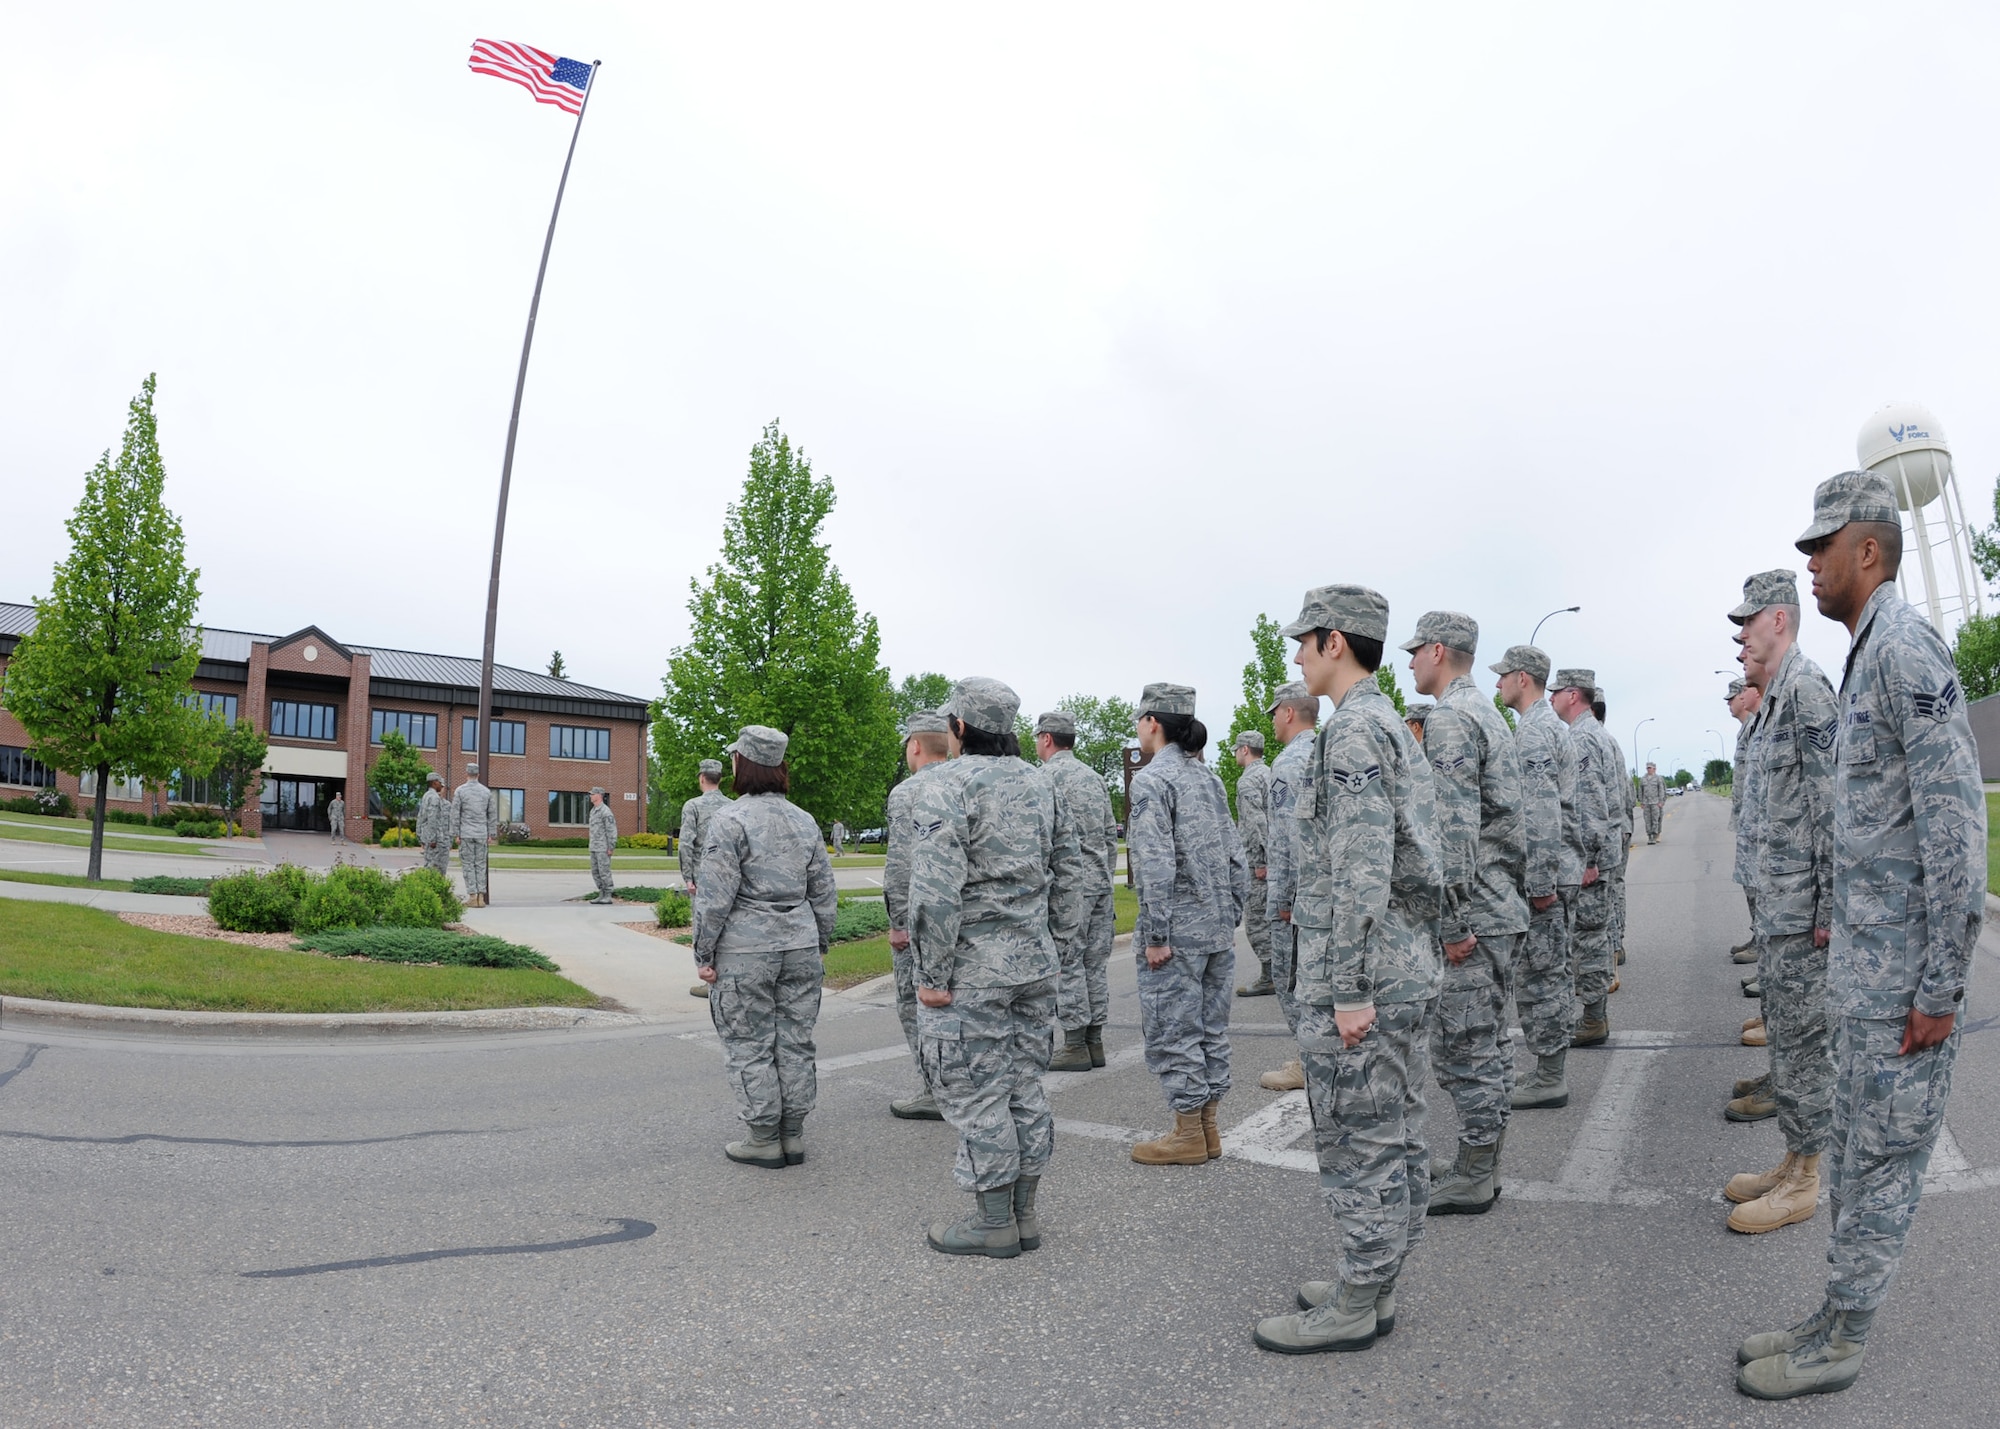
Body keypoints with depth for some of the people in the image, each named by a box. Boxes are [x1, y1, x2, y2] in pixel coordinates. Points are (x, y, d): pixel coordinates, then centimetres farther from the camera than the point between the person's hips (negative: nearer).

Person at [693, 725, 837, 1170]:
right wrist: (820, 944, 20)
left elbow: (715, 896, -13)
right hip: (800, 947, 6)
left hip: (745, 953, -6)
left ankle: (764, 1140, 10)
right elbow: (824, 892, 12)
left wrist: (703, 954, -6)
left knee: (750, 1047, 5)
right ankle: (793, 1136, 19)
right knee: (795, 1042, 12)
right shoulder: (804, 820, 9)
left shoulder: (730, 819, -10)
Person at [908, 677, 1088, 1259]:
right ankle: (1024, 1213, 24)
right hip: (1034, 963, 8)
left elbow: (936, 889, -22)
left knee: (974, 1092, 3)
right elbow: (1070, 869, 14)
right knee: (1024, 1086, 15)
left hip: (973, 969, -8)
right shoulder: (1039, 782, 10)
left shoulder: (945, 786, -14)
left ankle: (994, 1222, 12)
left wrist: (932, 974, -16)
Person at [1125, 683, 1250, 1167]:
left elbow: (1156, 866, -20)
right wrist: (1231, 918, 17)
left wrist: (1156, 936, -17)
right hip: (1217, 929, 8)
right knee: (1210, 1028, 14)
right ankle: (1208, 1127, 22)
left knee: (1172, 1032, 1)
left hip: (1176, 930, -8)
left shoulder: (1151, 780, -12)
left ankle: (1188, 1135, 8)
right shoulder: (1208, 777, 11)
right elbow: (1236, 858, 12)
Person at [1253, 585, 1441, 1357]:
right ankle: (1376, 1281, 27)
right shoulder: (1398, 728, 16)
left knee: (1359, 1141, 0)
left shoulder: (1352, 729, -17)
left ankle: (1354, 1305, 10)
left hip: (1362, 975, -10)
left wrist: (1347, 989, -22)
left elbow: (1361, 871, -24)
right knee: (1395, 1134, 16)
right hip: (1408, 967, 10)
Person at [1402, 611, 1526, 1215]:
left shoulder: (1447, 718, -15)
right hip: (1504, 906, 10)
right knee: (1489, 1041, 15)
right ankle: (1483, 1166, 24)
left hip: (1471, 912, -10)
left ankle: (1471, 1180, 7)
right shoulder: (1492, 715, 18)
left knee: (1462, 1047, -2)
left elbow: (1456, 825, -23)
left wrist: (1454, 918, -22)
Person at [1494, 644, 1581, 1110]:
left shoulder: (1532, 731, -16)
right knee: (1553, 972, 15)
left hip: (1542, 873, -11)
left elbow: (1541, 814, -23)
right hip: (1562, 870, 11)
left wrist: (1540, 882, -22)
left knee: (1538, 975, -4)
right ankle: (1550, 1070, 23)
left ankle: (1548, 1080, 2)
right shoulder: (1553, 724, 17)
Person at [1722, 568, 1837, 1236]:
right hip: (1775, 906, 10)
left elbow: (1835, 801, -21)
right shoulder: (1774, 699, 16)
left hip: (1800, 911, -10)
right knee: (1784, 1033, 16)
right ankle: (1794, 1161, 28)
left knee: (1799, 1038, -1)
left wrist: (1830, 907, -21)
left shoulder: (1806, 688, -15)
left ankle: (1803, 1182, 10)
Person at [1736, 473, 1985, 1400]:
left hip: (1903, 970, -10)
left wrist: (1940, 985, -21)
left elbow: (1955, 827, -22)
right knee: (1855, 1146, 17)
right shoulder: (1868, 657, 14)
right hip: (1863, 962, 10)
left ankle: (1839, 1344, 15)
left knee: (1884, 1154, 2)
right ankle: (1839, 1318, 29)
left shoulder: (1907, 648, -17)